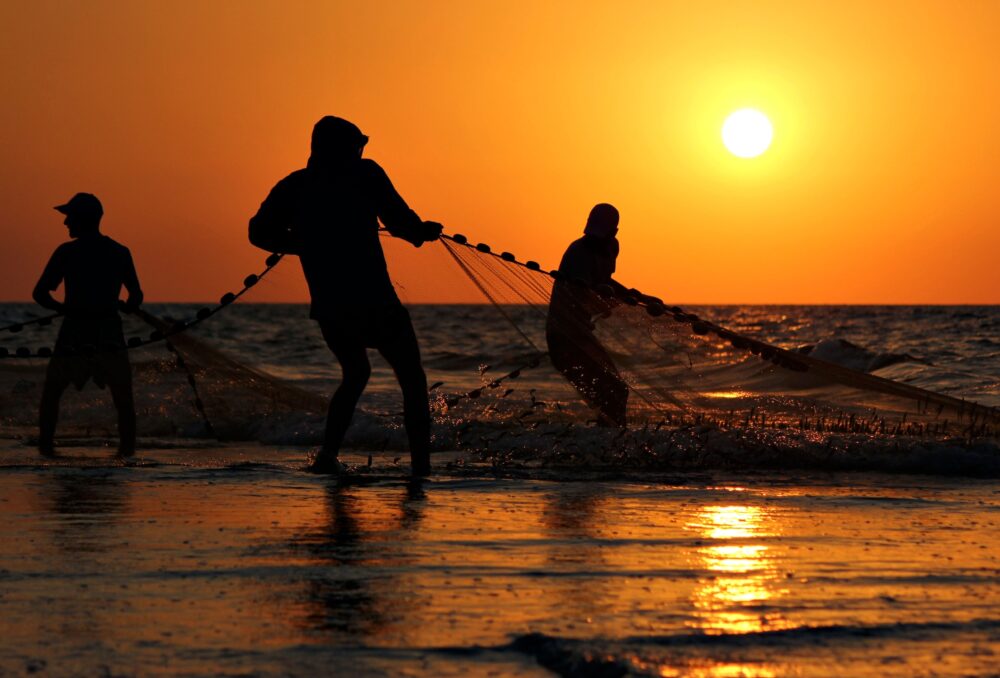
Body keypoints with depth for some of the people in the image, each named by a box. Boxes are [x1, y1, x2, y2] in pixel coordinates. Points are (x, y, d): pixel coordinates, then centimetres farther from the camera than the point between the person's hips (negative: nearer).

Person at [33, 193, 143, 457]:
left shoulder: (66, 252, -5)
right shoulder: (120, 252, 4)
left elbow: (39, 294, -6)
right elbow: (136, 297, 6)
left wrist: (61, 308, 12)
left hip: (74, 331, -1)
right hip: (110, 333, 2)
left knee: (52, 390, 15)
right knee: (123, 394, 12)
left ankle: (45, 443, 6)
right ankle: (127, 445, 0)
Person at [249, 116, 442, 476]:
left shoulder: (294, 186, 9)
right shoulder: (364, 173, -2)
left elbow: (260, 232, 6)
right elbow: (399, 220, -9)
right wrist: (424, 231, 12)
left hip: (328, 307, 5)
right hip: (373, 301, -5)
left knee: (355, 373, 28)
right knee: (412, 379, 10)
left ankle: (328, 453, 13)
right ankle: (420, 464, 1)